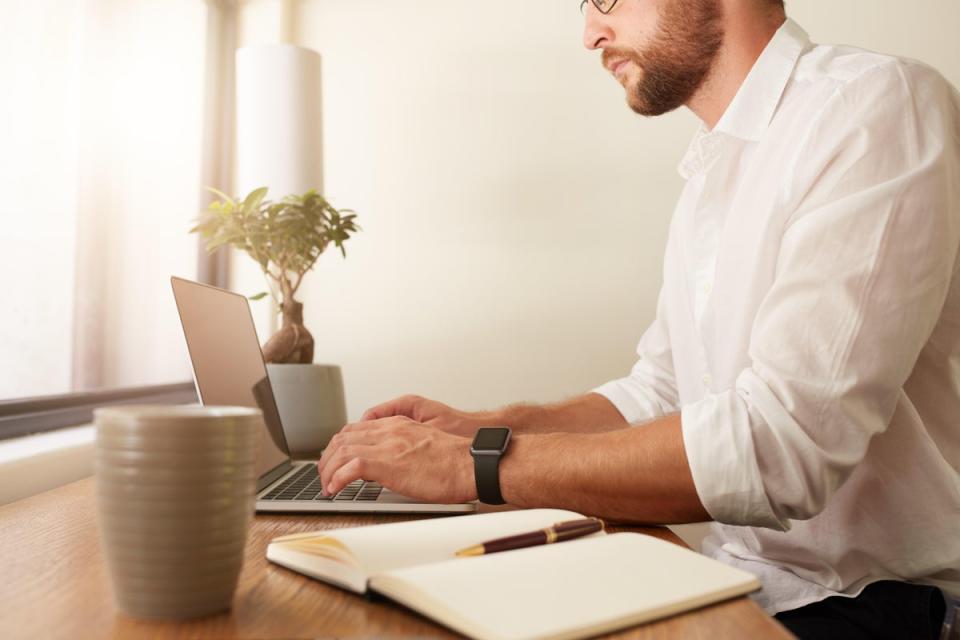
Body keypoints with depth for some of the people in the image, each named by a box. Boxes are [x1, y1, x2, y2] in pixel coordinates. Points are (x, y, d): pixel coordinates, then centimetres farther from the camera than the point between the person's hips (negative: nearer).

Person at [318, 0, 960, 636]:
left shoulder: (880, 103, -17)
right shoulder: (713, 174, 11)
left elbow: (781, 444, -28)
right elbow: (657, 394, 14)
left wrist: (473, 464, -22)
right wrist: (477, 427, 1)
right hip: (735, 571, 7)